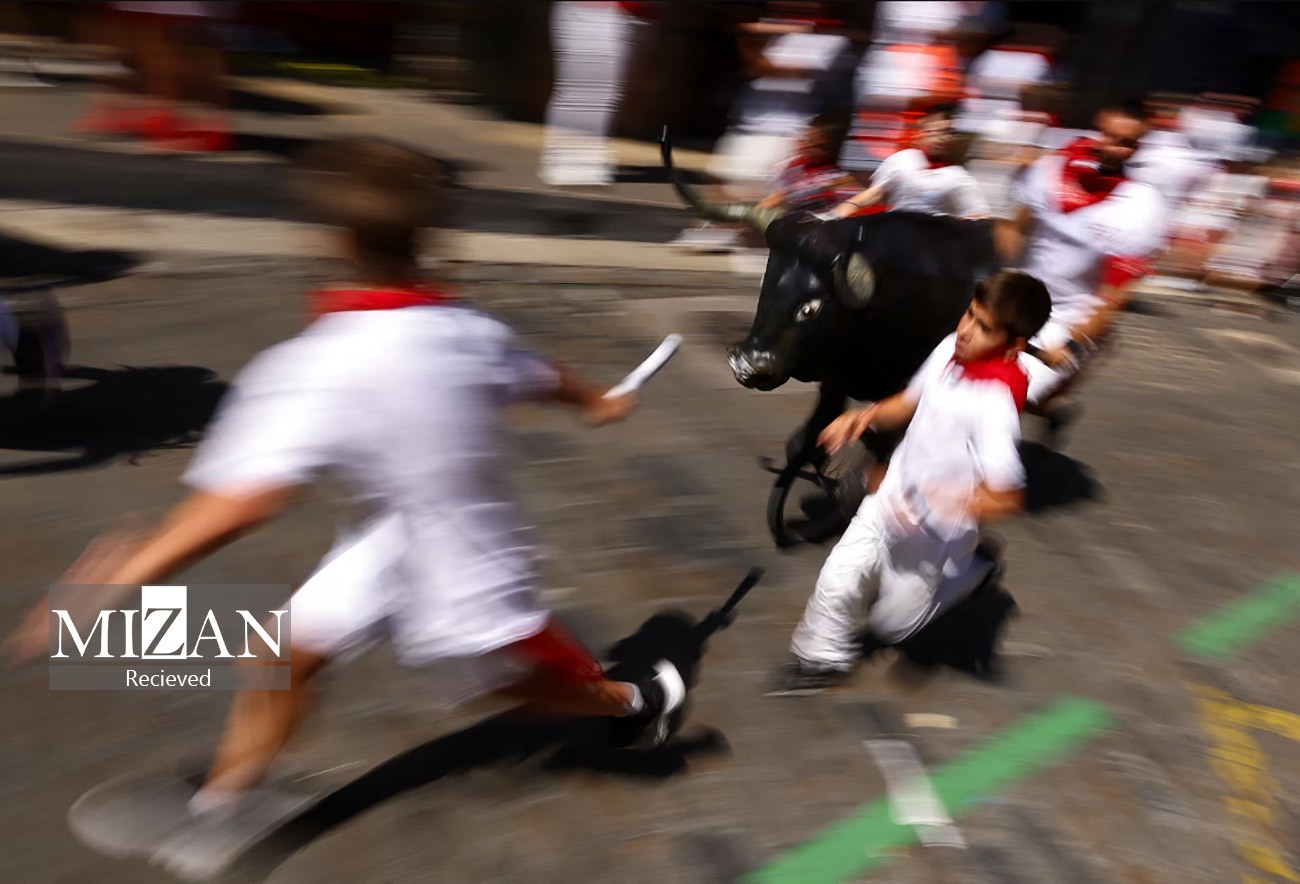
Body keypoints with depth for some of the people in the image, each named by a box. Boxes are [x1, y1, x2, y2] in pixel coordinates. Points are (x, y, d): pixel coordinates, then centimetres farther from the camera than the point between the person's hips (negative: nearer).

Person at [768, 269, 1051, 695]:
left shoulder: (996, 402, -30)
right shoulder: (950, 349, -8)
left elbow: (1005, 497, -31)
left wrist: (938, 505, -37)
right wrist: (868, 415, -8)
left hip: (937, 531, -5)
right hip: (892, 499, 5)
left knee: (893, 623, 15)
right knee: (838, 579, 2)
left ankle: (974, 571, 35)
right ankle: (822, 657, 28)